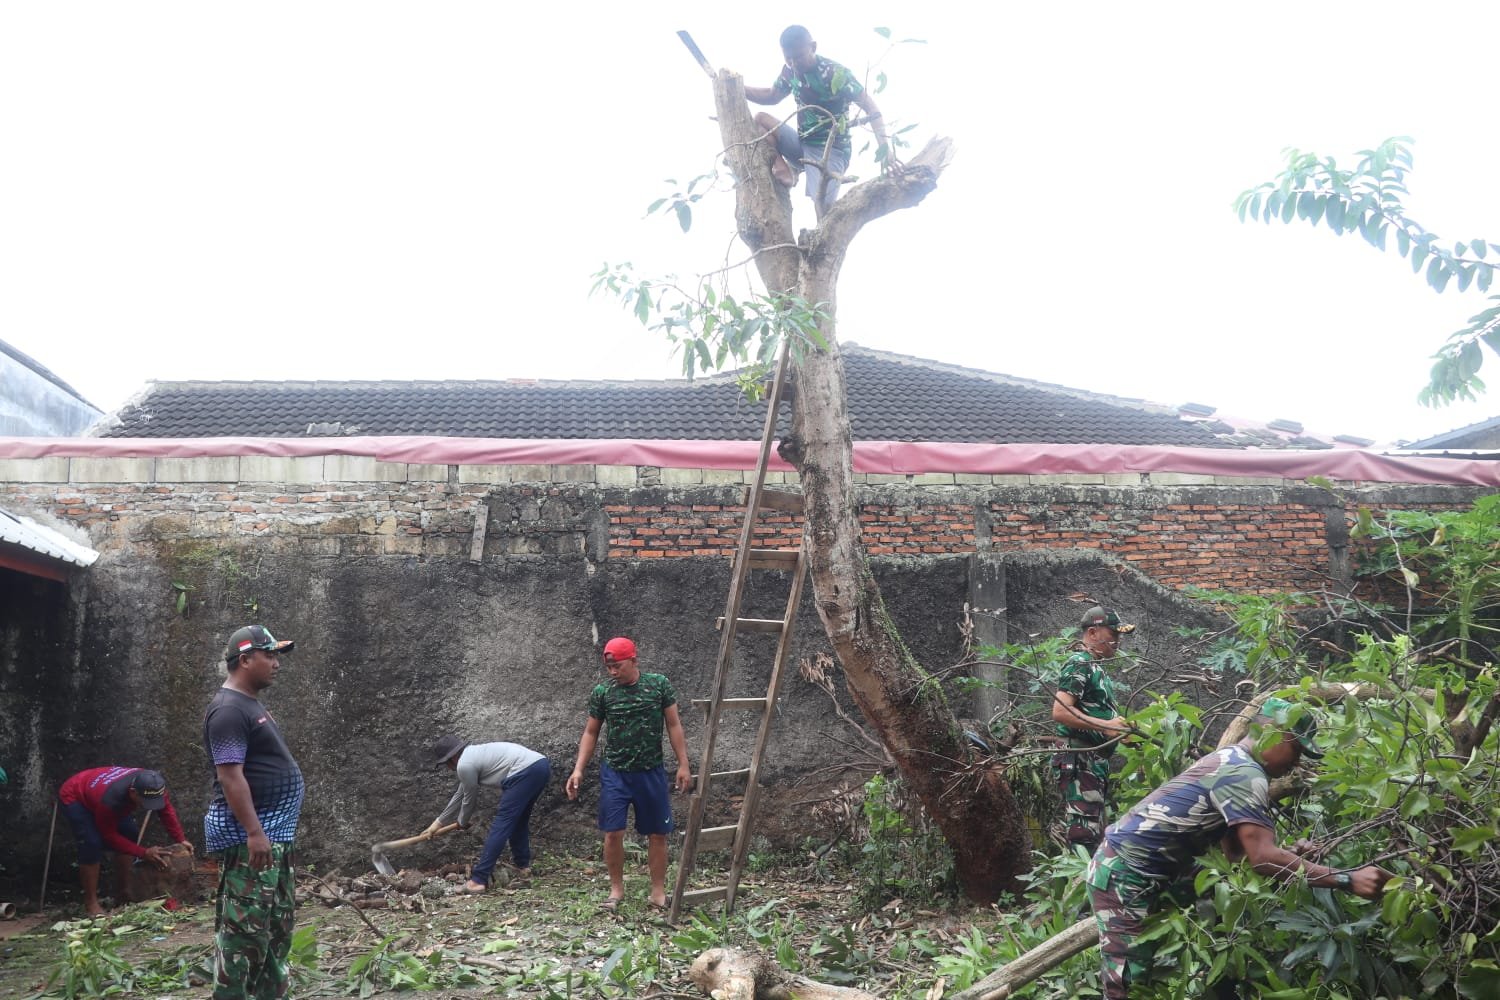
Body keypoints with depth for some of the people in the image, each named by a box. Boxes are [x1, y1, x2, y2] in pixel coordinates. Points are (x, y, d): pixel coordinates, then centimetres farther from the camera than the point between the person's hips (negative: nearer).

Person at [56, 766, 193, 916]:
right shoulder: (110, 799, -45)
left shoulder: (151, 786, -29)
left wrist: (181, 840, -18)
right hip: (73, 797, -7)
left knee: (131, 835, -2)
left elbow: (166, 810, -12)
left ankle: (122, 892, 11)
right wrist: (144, 853, -31)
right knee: (93, 844, -23)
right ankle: (91, 903, -11)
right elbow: (110, 835, -29)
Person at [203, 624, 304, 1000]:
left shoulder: (252, 705, 16)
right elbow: (230, 775, -23)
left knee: (279, 921, 16)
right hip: (249, 836, -11)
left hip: (275, 833, 11)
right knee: (245, 925, -7)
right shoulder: (229, 710, -16)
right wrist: (254, 832, -26)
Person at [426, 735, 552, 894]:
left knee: (501, 825, -6)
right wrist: (439, 822, 45)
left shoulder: (464, 765, -1)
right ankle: (523, 866, 32)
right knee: (519, 820, 25)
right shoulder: (473, 754, 29)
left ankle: (478, 880, -5)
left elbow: (469, 799, 13)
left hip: (525, 772, -10)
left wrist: (463, 822, 33)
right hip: (541, 765, 10)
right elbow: (460, 795, 38)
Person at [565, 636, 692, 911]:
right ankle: (616, 889, 15)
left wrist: (683, 764, -4)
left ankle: (658, 891, 17)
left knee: (657, 834, 5)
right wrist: (578, 769, -5)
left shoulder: (659, 684, -6)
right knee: (613, 833, -2)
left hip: (651, 773, 0)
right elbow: (590, 733, 4)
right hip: (614, 773, 0)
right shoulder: (601, 693, -4)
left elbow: (674, 726, 0)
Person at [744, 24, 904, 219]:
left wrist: (885, 149, -37)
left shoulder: (835, 73, -20)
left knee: (822, 203, -30)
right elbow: (772, 96, 21)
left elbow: (870, 107, -23)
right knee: (760, 119, -9)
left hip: (830, 150, -7)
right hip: (802, 143, 7)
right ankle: (786, 171, -18)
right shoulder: (790, 71, 1)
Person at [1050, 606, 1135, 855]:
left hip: (1097, 762, 10)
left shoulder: (1099, 667, 20)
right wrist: (1105, 725, -22)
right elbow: (1060, 712, -21)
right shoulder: (1079, 664, -10)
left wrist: (1119, 727, 13)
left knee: (1094, 831, 14)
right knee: (1083, 833, -14)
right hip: (1080, 761, -10)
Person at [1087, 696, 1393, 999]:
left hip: (1133, 869, 11)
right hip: (1125, 874, -11)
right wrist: (1347, 879, -28)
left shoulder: (1230, 760, 15)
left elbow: (1238, 851, 14)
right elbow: (1262, 858, -28)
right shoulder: (1244, 773, -18)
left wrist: (1289, 855, -3)